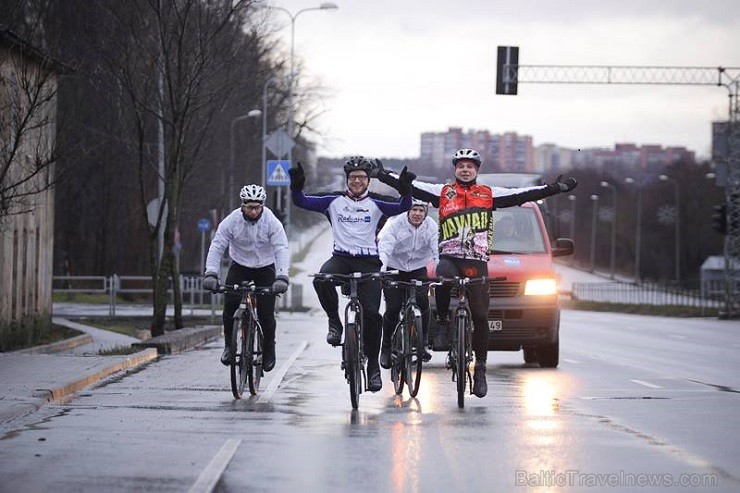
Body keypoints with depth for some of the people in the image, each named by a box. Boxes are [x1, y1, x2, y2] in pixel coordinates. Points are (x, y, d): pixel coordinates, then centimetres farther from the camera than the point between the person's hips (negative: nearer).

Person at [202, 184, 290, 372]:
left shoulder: (272, 222, -20)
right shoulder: (231, 221, -17)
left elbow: (282, 249, -27)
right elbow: (217, 246, -20)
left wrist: (282, 277, -42)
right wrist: (211, 273, -34)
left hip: (265, 268, -1)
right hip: (239, 267, 1)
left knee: (266, 313, -9)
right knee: (230, 304, -19)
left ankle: (269, 349, 16)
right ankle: (229, 345, 0)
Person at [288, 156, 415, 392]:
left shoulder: (376, 204, 4)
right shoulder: (334, 201, 6)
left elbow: (402, 207, -11)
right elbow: (302, 202, 1)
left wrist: (405, 190, -30)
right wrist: (296, 186, -19)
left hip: (369, 261, -1)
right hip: (341, 258, 1)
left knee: (371, 313, -9)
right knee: (322, 280, -33)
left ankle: (373, 366, 4)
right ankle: (335, 323, -9)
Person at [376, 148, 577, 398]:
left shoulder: (489, 194, 11)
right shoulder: (442, 192, 10)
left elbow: (523, 195, 7)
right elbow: (410, 187, 5)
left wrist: (557, 188, 0)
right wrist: (381, 174, -6)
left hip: (477, 262, 1)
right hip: (449, 257, -1)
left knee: (480, 316, 0)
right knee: (442, 276, -37)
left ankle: (480, 369, 10)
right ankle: (444, 324, -16)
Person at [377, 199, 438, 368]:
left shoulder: (431, 226, -11)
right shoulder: (395, 224, -18)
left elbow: (437, 249, -22)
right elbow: (385, 247, -29)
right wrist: (382, 268, -47)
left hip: (418, 269, 2)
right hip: (394, 269, -2)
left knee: (422, 302, -20)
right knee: (393, 308, -10)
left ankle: (422, 344, -5)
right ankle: (386, 348, 10)